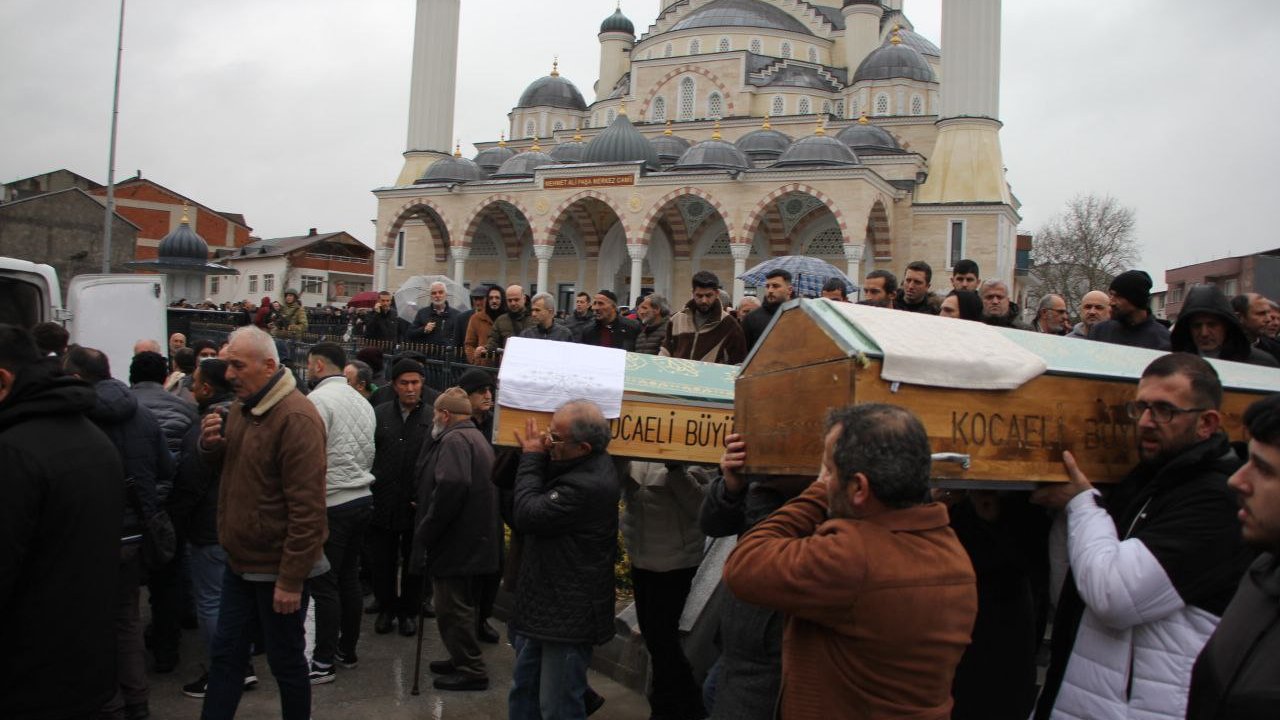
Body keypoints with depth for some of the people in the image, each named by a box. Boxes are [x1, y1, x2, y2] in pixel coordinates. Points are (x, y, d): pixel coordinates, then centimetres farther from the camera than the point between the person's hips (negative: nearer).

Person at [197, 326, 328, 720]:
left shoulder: (295, 418, -22)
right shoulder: (242, 407, 8)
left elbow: (307, 506, -24)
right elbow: (228, 467, 20)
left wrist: (291, 580, -22)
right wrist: (211, 445, -4)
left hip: (278, 569, -8)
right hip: (241, 561, 9)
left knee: (286, 662, 8)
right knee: (225, 654, 17)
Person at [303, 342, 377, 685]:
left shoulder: (318, 399, -12)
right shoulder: (361, 400, 12)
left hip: (331, 504, -8)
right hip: (363, 498, 8)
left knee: (323, 584, -1)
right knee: (349, 578, 16)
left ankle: (323, 662, 5)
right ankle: (348, 650, 25)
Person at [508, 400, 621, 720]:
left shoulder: (589, 485, -28)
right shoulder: (577, 467, 4)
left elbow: (528, 514, -24)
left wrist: (531, 457, -13)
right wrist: (535, 457, -9)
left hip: (567, 617, -10)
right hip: (544, 606, 10)